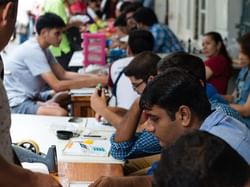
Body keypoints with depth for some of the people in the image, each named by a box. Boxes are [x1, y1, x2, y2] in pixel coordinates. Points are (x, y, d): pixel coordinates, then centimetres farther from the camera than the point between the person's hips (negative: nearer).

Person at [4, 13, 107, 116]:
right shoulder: (33, 50, -21)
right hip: (17, 103, -10)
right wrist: (93, 81, -23)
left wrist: (94, 77, -4)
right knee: (61, 113, -32)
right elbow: (57, 86, -25)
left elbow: (63, 74, 10)